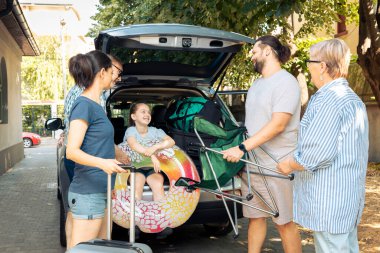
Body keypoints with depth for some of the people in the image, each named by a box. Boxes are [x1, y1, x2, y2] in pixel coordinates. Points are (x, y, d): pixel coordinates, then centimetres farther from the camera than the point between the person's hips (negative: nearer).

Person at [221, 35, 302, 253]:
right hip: (252, 162, 8)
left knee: (284, 222, 2)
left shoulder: (285, 82, -12)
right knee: (255, 217, 14)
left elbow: (277, 125, -21)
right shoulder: (257, 84, 15)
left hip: (277, 166, -8)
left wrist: (242, 148, -22)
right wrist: (242, 151, 14)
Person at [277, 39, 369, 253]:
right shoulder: (353, 99, 15)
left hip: (330, 200, -10)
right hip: (350, 194, 10)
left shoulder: (328, 100, -19)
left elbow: (318, 153, -24)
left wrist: (289, 165, -7)